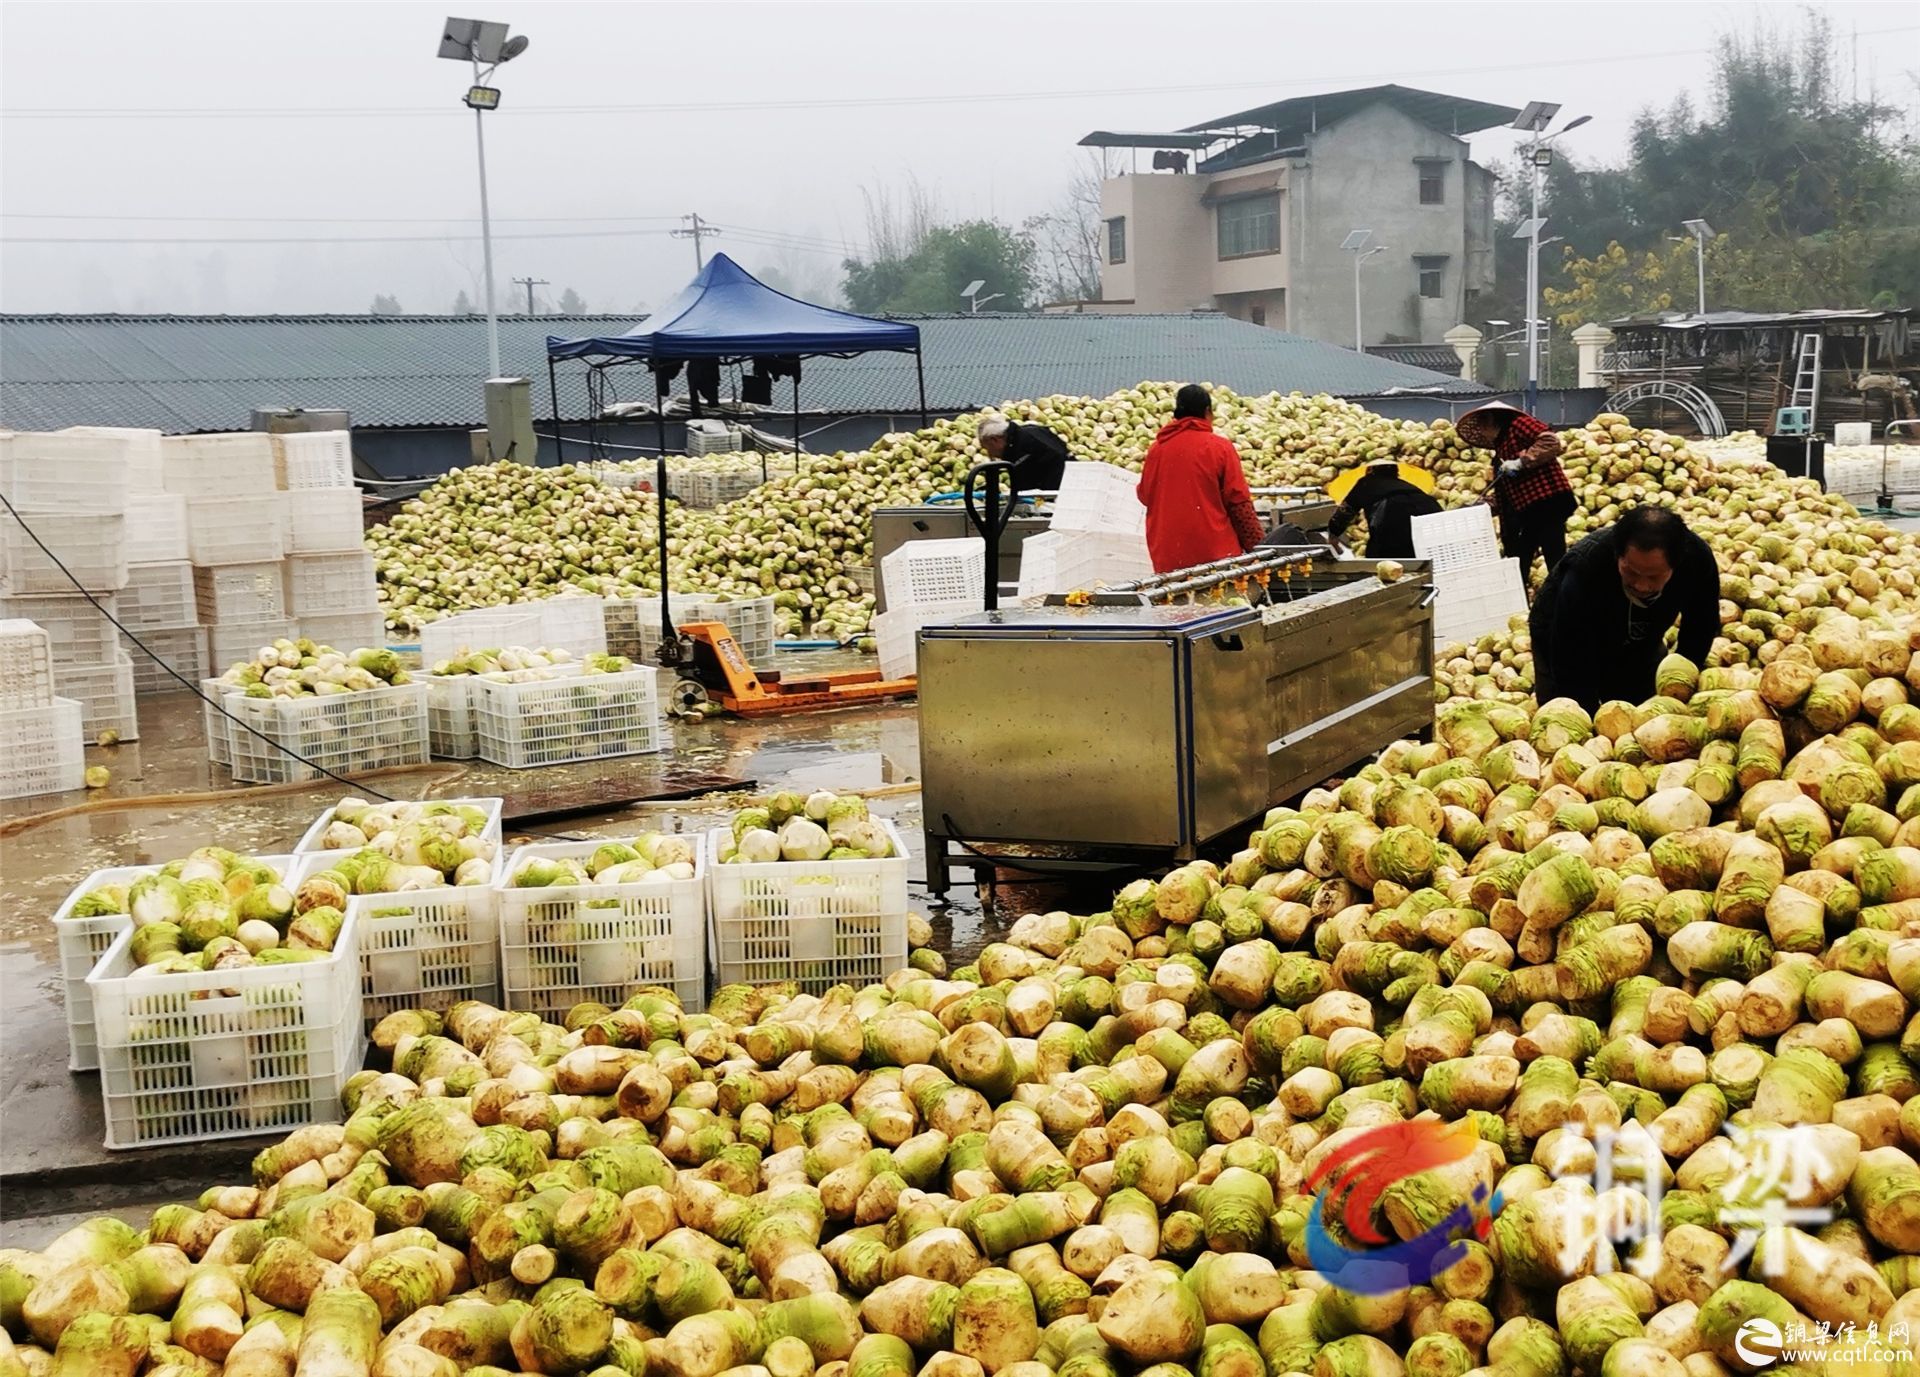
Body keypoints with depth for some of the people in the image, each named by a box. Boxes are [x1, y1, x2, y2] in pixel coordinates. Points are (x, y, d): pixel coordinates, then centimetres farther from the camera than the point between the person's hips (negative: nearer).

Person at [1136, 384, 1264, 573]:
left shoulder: (1156, 448, 5)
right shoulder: (1220, 447, -5)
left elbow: (1144, 495, 16)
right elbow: (1239, 501, -5)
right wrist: (1254, 542, 4)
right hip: (1214, 552, -3)